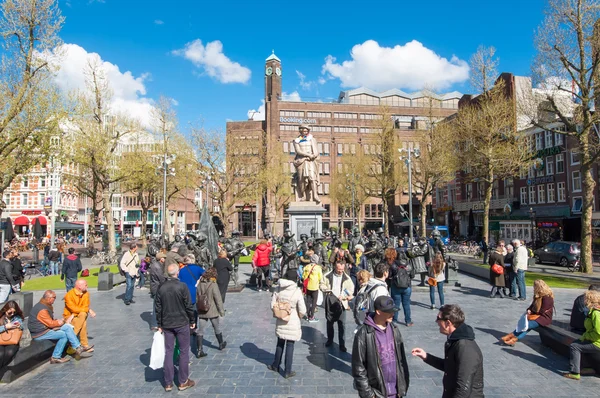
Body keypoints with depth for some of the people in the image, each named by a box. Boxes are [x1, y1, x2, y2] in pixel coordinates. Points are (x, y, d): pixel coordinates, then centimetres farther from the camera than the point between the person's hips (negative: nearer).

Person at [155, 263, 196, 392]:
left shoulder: (161, 288, -1)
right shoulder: (182, 286, -14)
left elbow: (158, 308, 3)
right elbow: (189, 305, -11)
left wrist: (160, 325, 12)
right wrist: (192, 321, 2)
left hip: (167, 324, 4)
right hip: (182, 323, -4)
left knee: (168, 352, 11)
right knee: (184, 352, 8)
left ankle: (168, 383, 18)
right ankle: (183, 382, 16)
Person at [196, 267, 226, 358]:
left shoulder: (200, 284, -4)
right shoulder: (213, 284, -19)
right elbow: (218, 299, -16)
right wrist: (221, 311, -5)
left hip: (201, 312, 3)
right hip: (212, 311, -3)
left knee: (200, 331, 8)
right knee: (217, 328, 17)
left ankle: (199, 350, 5)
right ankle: (221, 344, 35)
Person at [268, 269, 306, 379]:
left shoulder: (279, 289, -7)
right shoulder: (297, 291, -17)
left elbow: (273, 305, -2)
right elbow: (302, 310, -15)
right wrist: (298, 317, 3)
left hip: (280, 321, 4)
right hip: (292, 323, -4)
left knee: (280, 344, 22)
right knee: (290, 346, 9)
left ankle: (275, 366, 37)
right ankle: (287, 371, 19)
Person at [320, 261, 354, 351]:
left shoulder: (347, 278, -1)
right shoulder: (327, 275, -2)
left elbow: (351, 290, -1)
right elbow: (322, 285, 4)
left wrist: (343, 296, -16)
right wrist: (327, 290, -16)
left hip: (341, 303, -1)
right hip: (330, 302, 1)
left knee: (341, 324, -2)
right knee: (329, 322, 15)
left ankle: (342, 344, 7)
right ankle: (330, 340, 34)